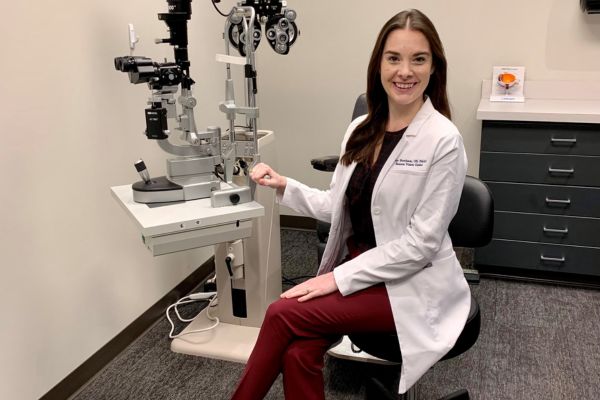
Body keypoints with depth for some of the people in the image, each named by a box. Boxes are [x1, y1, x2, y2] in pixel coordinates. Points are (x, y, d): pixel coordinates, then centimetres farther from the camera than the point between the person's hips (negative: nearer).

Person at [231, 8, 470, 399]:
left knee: (283, 314, -19)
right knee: (299, 351, -20)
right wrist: (285, 186, -2)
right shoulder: (362, 129, 4)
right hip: (355, 266, 5)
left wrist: (340, 278, -18)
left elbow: (421, 242, -17)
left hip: (410, 285, -5)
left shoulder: (443, 140, -16)